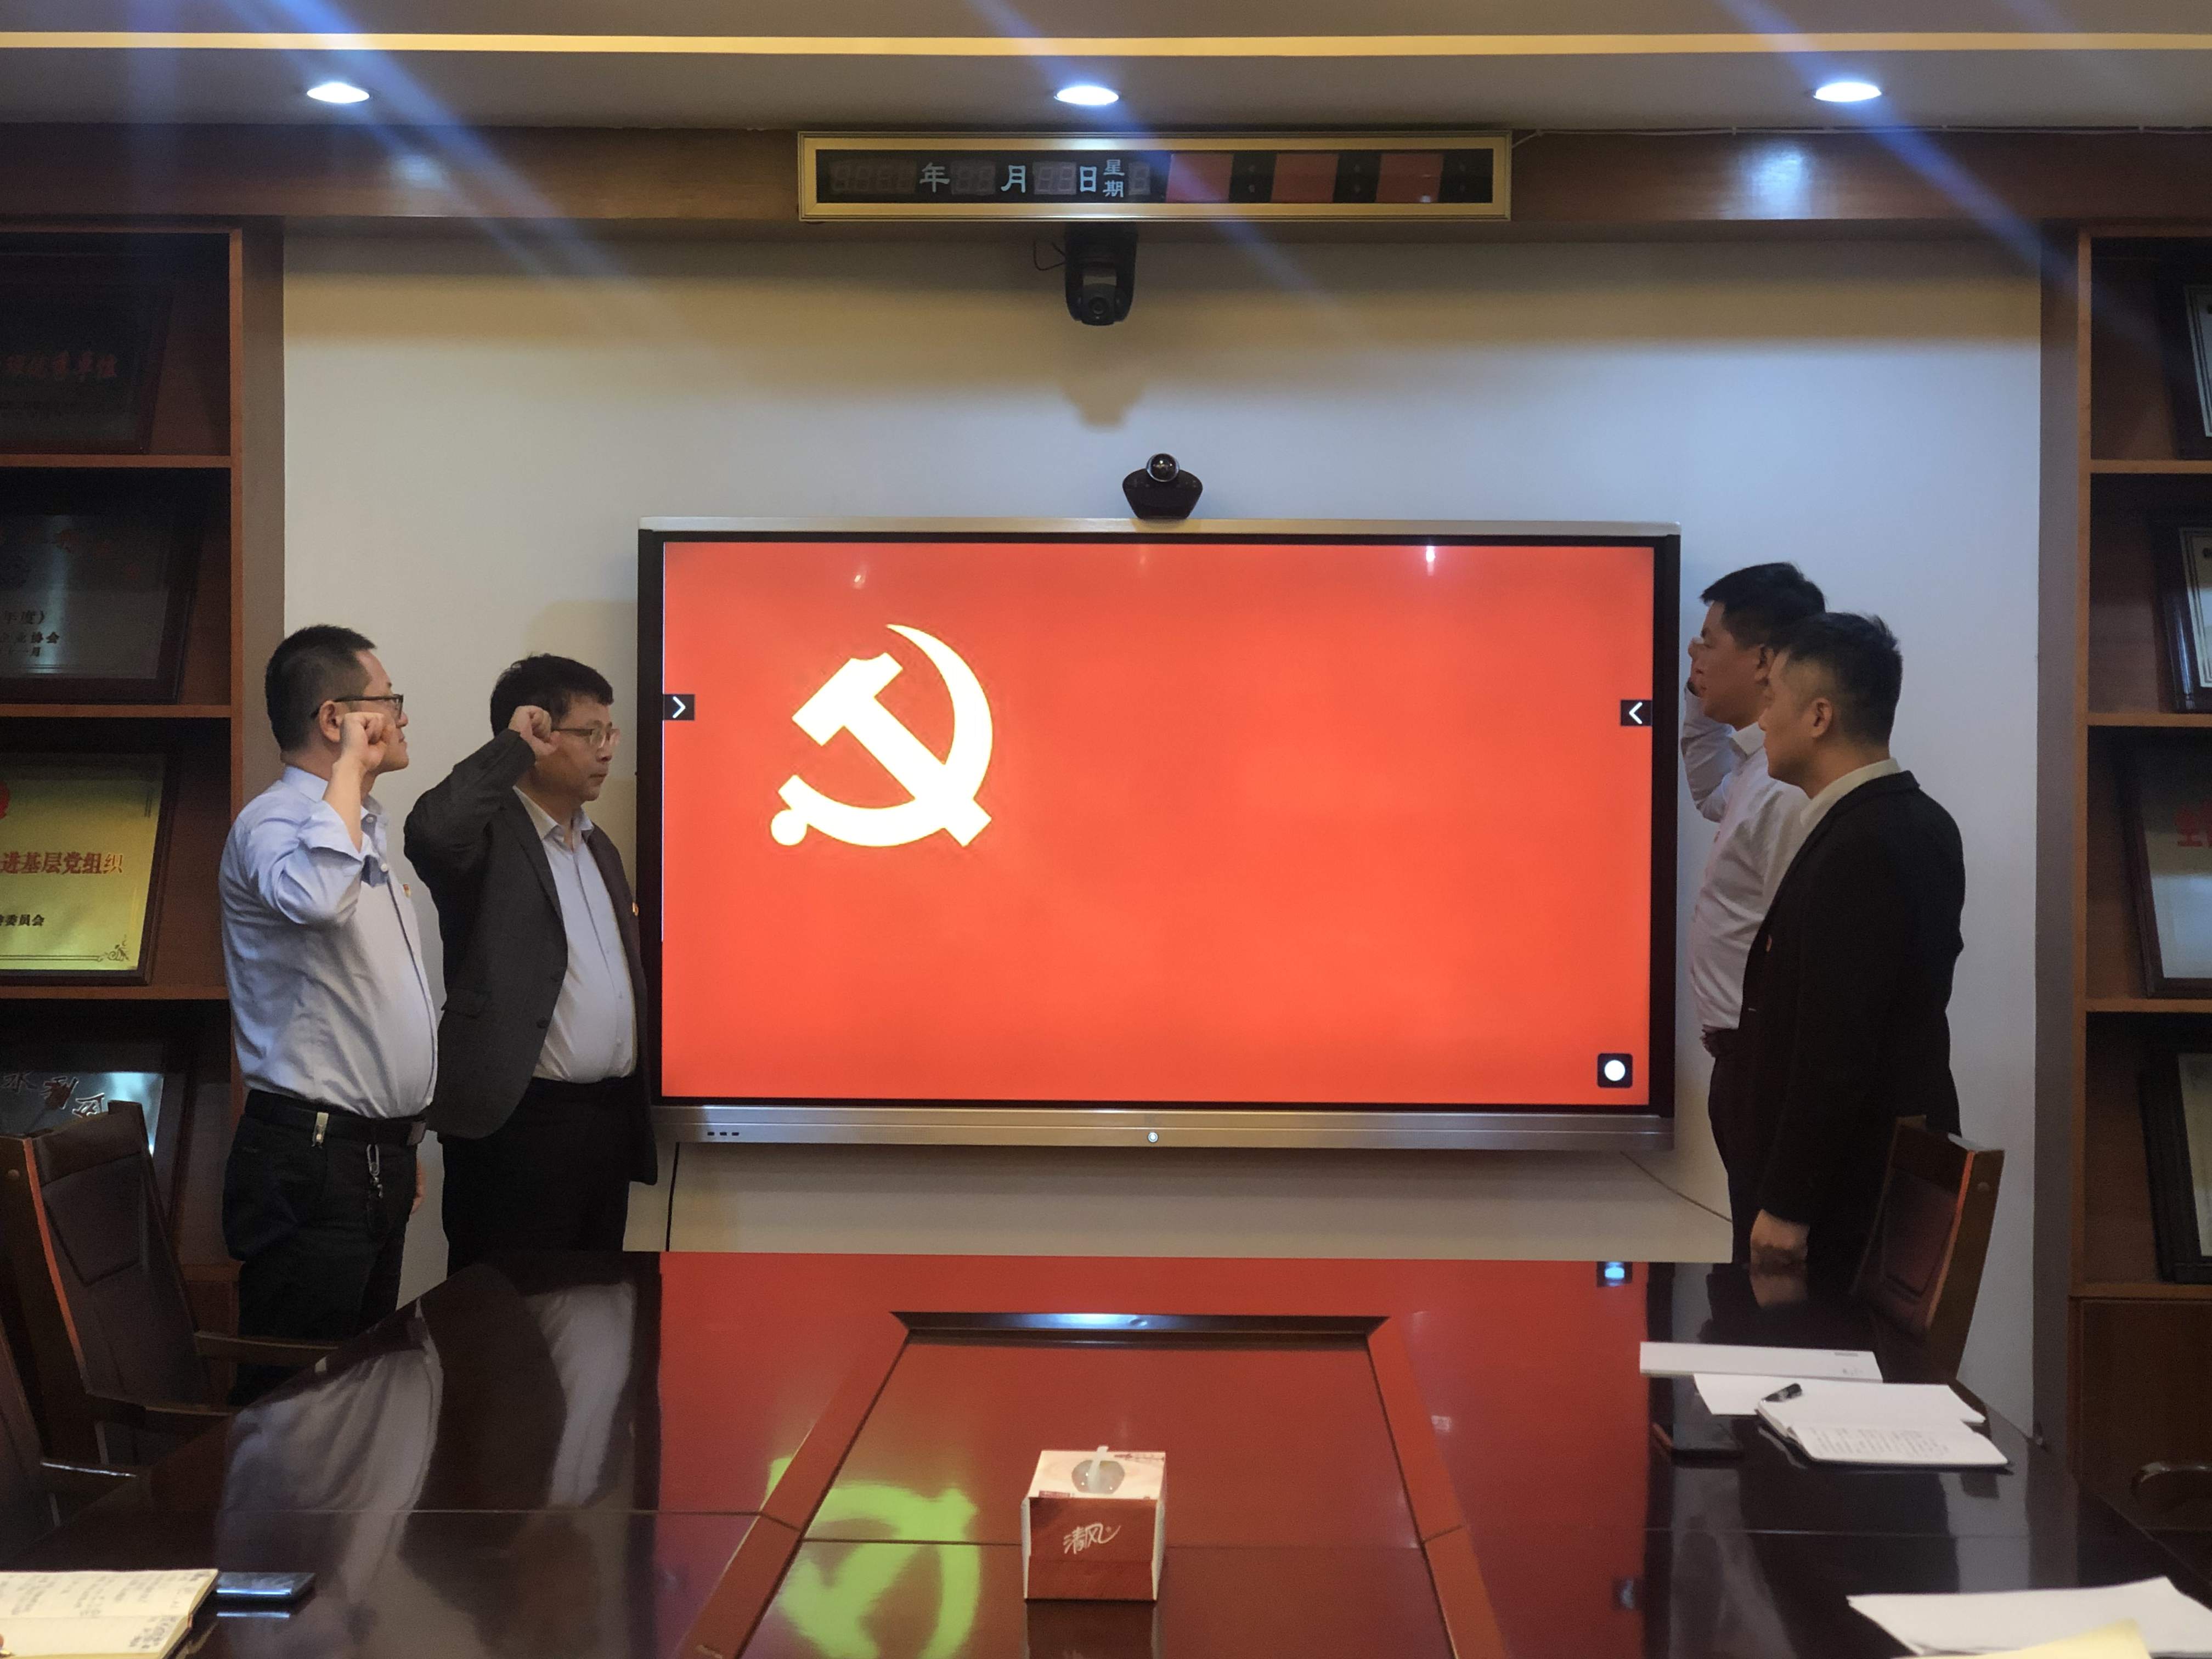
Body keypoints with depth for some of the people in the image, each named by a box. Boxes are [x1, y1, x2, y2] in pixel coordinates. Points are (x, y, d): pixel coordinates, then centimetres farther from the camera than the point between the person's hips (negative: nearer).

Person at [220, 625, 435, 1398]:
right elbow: (315, 897, -40)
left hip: (374, 1160, 10)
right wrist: (351, 767, -26)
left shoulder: (362, 828, 18)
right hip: (309, 1162, -10)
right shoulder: (274, 824, -14)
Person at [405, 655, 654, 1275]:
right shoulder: (488, 834, -6)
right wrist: (511, 748, -18)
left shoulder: (599, 846, 20)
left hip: (611, 1117, 8)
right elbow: (431, 831, -31)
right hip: (518, 1123, -8)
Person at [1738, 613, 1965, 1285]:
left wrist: (1787, 1205, -18)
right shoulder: (1918, 822, 8)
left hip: (1853, 1186, -10)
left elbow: (1834, 1049, -23)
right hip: (1905, 1170, 10)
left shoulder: (1855, 851, -22)